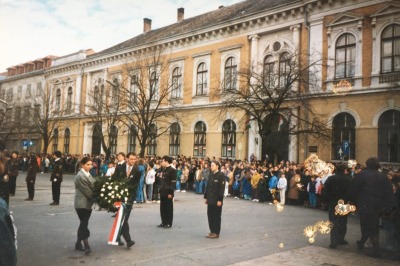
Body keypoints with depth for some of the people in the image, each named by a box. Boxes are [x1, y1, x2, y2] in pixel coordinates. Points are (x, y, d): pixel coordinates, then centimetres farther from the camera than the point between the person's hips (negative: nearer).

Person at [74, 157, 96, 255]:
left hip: (88, 203, 9)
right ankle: (86, 246, -9)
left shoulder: (88, 174, 13)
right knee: (84, 224, -9)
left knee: (83, 224, 13)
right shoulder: (80, 176, -15)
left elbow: (93, 187, 15)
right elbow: (87, 191, -18)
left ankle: (78, 244, 24)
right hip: (82, 203, -9)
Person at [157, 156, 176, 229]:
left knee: (169, 208, 1)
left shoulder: (172, 170, -12)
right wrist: (160, 190, 13)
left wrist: (170, 193, -18)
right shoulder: (164, 170, 14)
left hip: (168, 193, -8)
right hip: (162, 192, 8)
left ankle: (169, 223, 9)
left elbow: (173, 183, -16)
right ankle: (164, 222, 22)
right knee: (162, 208, 12)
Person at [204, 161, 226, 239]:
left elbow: (222, 188, -14)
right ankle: (212, 231, 21)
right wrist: (206, 197, 12)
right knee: (210, 215, 9)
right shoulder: (210, 175, 10)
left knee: (216, 216, 2)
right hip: (210, 199, 6)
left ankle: (216, 233, 12)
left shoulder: (221, 175, -11)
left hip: (217, 200, -6)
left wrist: (220, 200, -17)